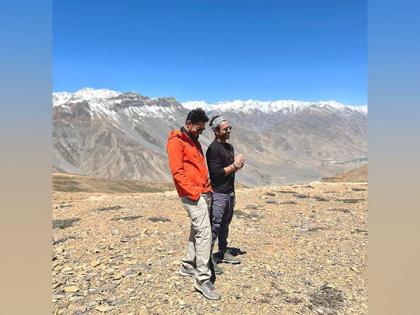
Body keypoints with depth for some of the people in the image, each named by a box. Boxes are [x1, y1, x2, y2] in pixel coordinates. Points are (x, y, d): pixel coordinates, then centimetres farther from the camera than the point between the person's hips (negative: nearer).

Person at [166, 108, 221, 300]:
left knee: (197, 231, 15)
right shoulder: (176, 142, -9)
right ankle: (203, 279, -5)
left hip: (204, 193, 9)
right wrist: (195, 193, -18)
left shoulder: (194, 141, 19)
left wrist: (207, 188, 12)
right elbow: (177, 172, -16)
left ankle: (188, 266, 29)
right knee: (204, 233, -12)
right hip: (192, 196, -9)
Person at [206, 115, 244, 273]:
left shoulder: (229, 147, 13)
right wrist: (234, 165, -13)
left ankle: (223, 252, 30)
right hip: (218, 193, -9)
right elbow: (216, 173, -19)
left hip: (230, 192, 9)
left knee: (225, 224, 17)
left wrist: (238, 164, -1)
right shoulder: (213, 149, -14)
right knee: (214, 226, -5)